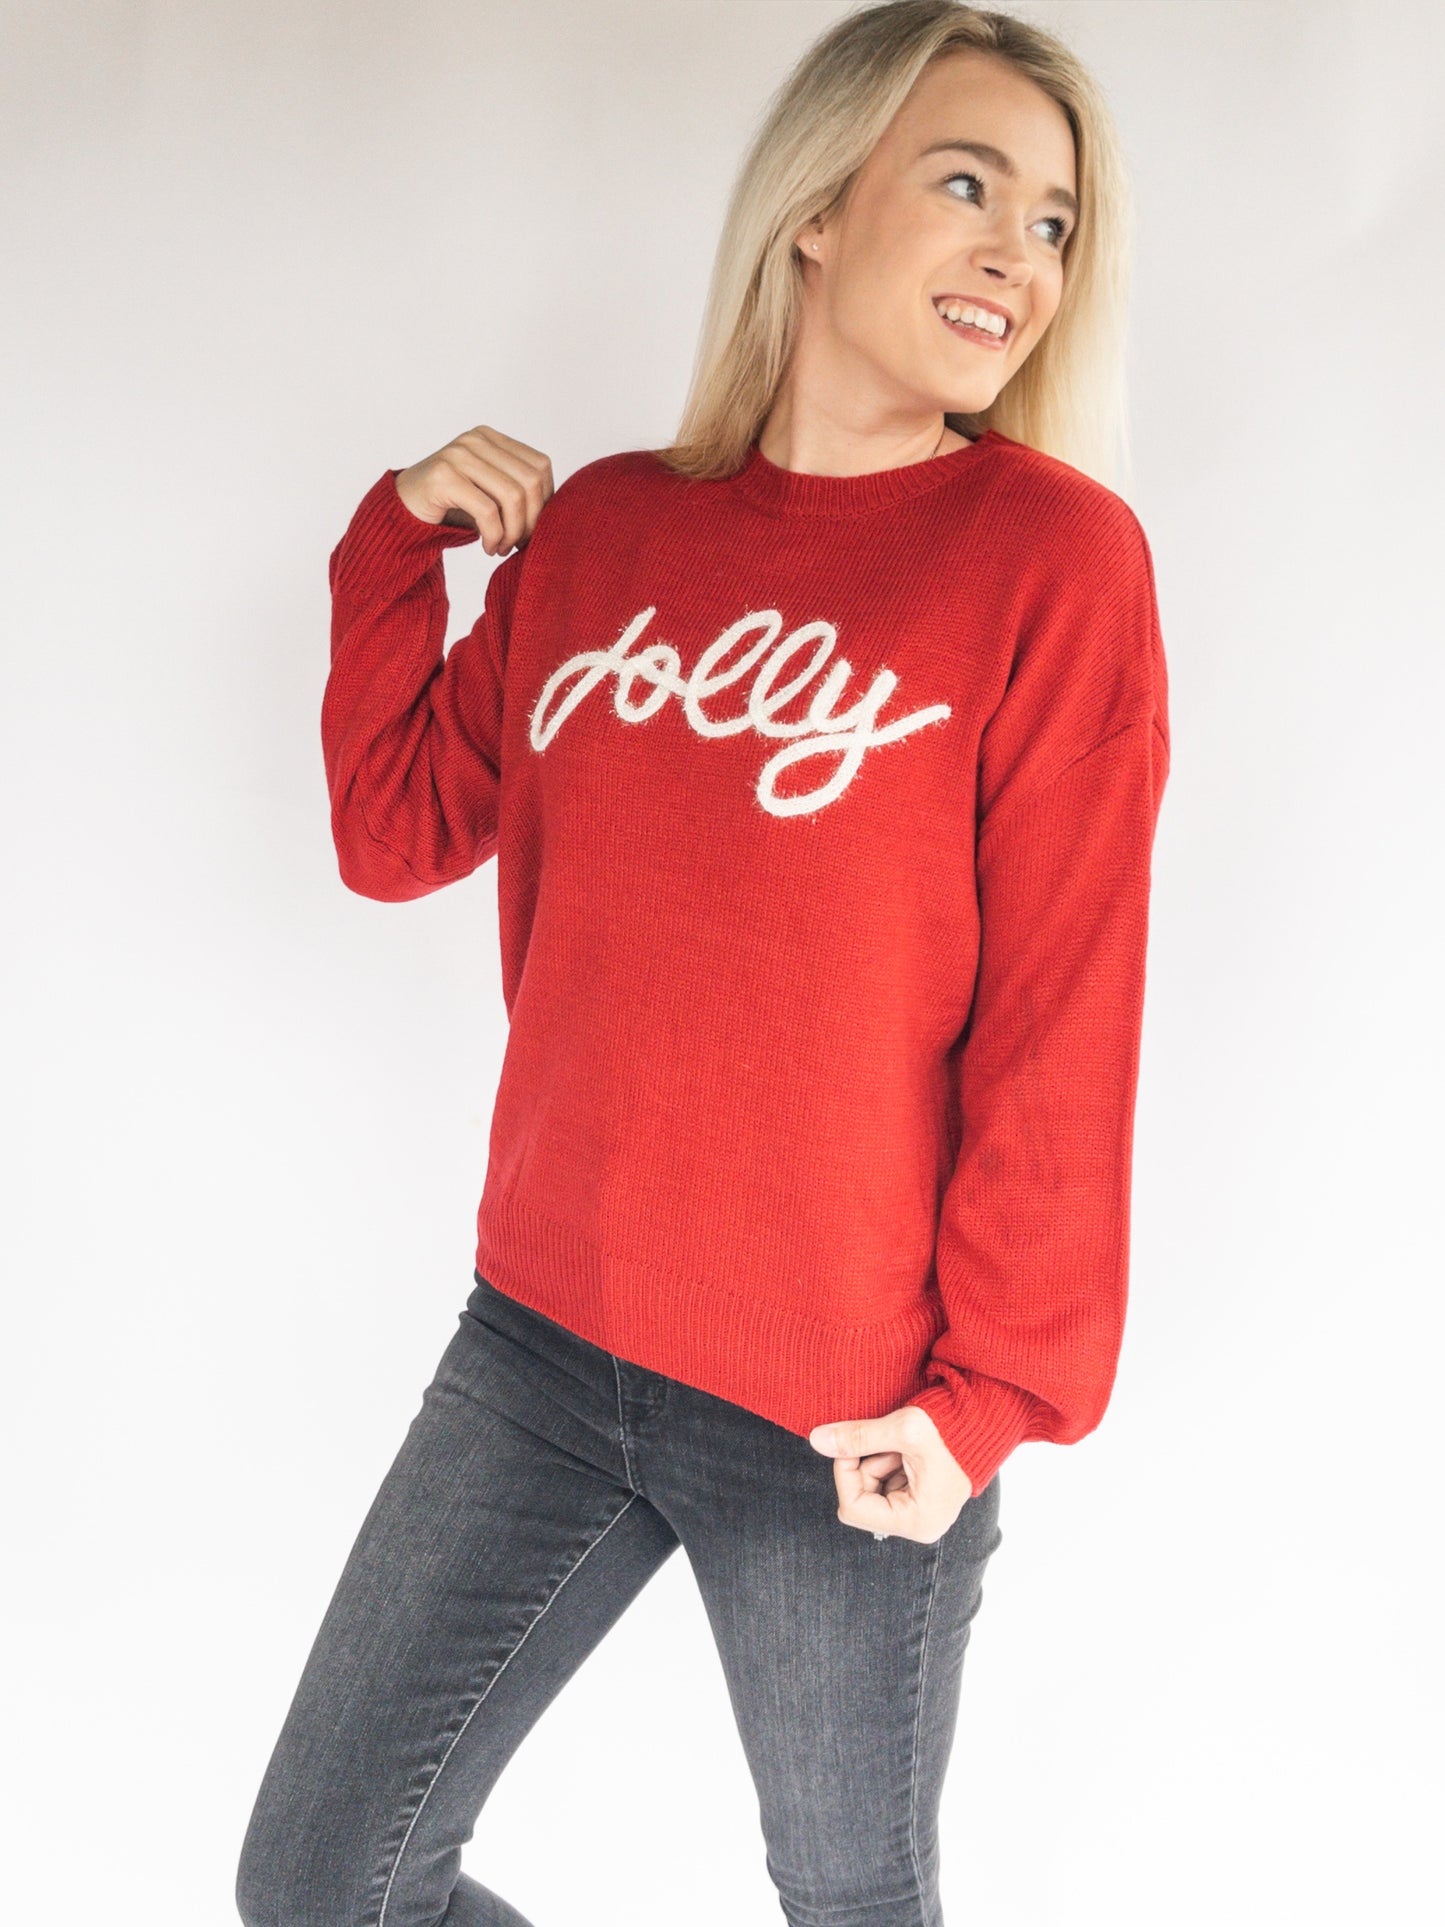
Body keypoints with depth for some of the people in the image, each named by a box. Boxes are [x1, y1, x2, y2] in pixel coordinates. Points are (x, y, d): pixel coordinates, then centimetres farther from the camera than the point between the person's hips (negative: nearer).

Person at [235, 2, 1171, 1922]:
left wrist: (996, 1384, -10)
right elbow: (395, 830, 12)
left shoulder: (1052, 553, -9)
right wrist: (402, 541, 2)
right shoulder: (600, 530, 5)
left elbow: (1064, 1020, -10)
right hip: (546, 1337, 5)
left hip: (846, 1416, -4)